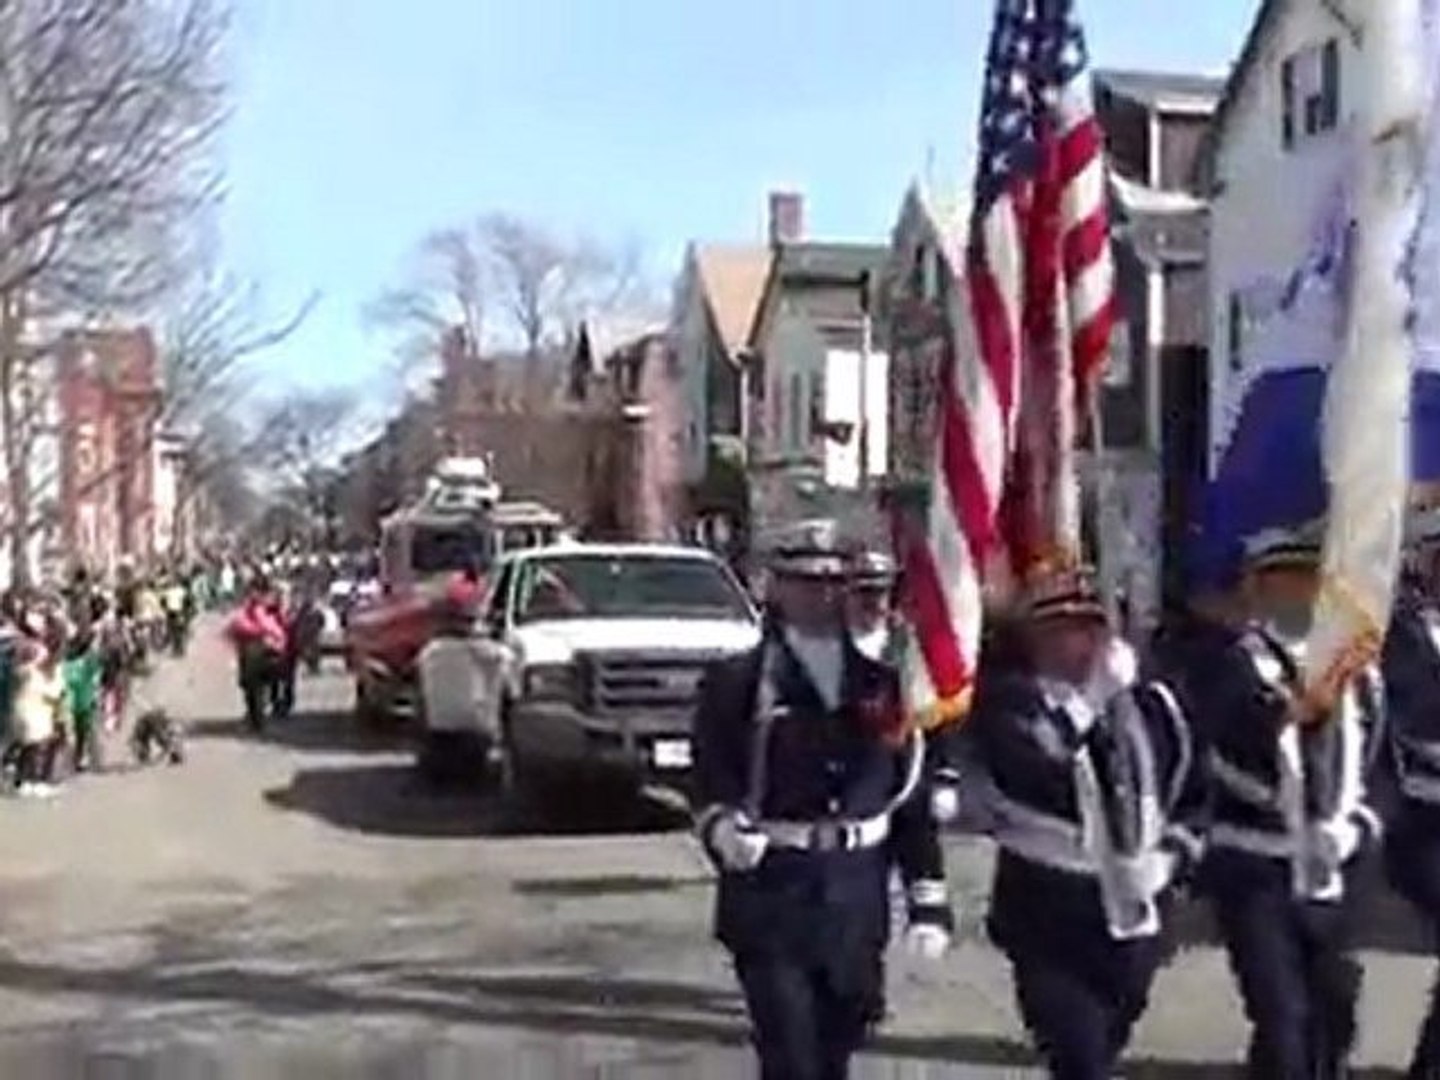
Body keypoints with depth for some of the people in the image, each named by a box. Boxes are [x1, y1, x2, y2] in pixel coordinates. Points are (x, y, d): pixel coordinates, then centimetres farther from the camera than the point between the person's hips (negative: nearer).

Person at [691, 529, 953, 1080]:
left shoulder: (880, 685, 9)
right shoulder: (735, 683, -2)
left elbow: (912, 799, 10)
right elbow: (712, 785, -7)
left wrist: (928, 899, 7)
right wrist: (724, 828, -29)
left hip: (857, 904, 4)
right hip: (772, 901, -4)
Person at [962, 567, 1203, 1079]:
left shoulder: (1151, 705, 8)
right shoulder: (1009, 702, -9)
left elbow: (1192, 792, 18)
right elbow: (1031, 778, -27)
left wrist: (1171, 856, 3)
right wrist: (1093, 700, -24)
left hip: (1137, 914, 6)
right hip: (1051, 917, -5)